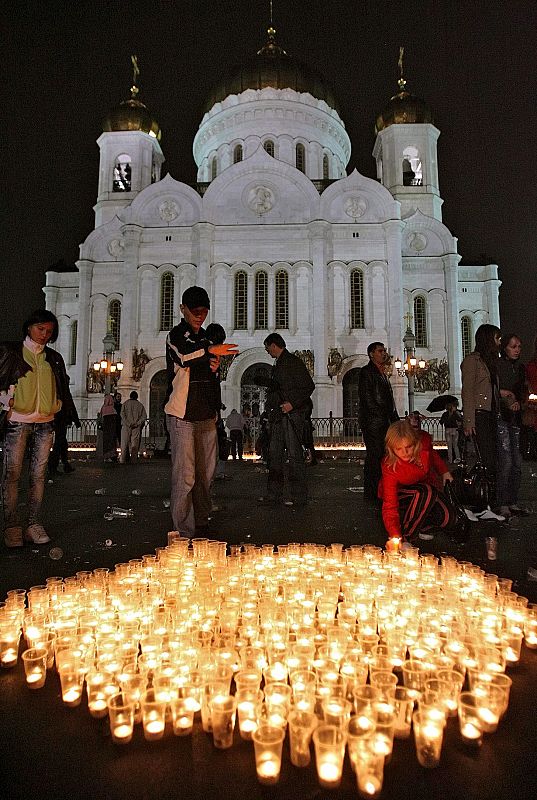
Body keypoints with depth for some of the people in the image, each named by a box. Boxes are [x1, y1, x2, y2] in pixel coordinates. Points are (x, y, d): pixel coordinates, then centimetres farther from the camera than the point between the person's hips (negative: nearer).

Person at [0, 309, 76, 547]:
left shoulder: (54, 358, 15)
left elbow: (62, 388, 19)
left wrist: (61, 411, 14)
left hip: (45, 422, 3)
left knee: (39, 474, 3)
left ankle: (34, 524, 8)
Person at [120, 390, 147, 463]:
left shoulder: (125, 404, 8)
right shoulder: (140, 405, 9)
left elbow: (122, 414, -6)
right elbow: (144, 416, 0)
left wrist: (128, 424, -8)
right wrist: (137, 423, -3)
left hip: (126, 427, 0)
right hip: (137, 428, 0)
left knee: (125, 444, 4)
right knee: (135, 445, 2)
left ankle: (122, 460, -2)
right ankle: (133, 460, -2)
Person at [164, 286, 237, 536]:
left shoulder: (204, 337, 20)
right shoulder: (176, 335, -2)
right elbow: (183, 356, -25)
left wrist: (213, 368, 6)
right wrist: (210, 350, -41)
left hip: (206, 415, 8)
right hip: (182, 415, -7)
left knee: (205, 473, 11)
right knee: (185, 475, -8)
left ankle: (201, 523, 22)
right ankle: (185, 531, 0)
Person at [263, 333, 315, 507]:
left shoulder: (294, 362, -6)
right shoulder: (277, 365, 21)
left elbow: (309, 386, -12)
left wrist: (293, 403, -20)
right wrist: (271, 408, 16)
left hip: (292, 414, -9)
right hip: (278, 416, 9)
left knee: (294, 455, -7)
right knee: (275, 454, 9)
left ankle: (298, 497, -2)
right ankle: (274, 494, 16)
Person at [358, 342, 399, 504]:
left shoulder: (382, 374, 24)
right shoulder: (367, 371, -3)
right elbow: (366, 397, -12)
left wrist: (394, 419, 12)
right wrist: (382, 415, -13)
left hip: (385, 422, 9)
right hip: (372, 422, -9)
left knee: (383, 456, 7)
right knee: (374, 456, -9)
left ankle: (380, 492, 13)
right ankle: (371, 495, -5)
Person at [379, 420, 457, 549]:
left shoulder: (424, 441, -25)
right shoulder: (390, 467, -36)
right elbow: (389, 506, -39)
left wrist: (444, 471, 12)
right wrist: (395, 537, -51)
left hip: (427, 483, 4)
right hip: (401, 494, -4)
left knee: (449, 520, -17)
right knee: (426, 493, -37)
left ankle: (423, 524, 13)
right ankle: (404, 536, -21)